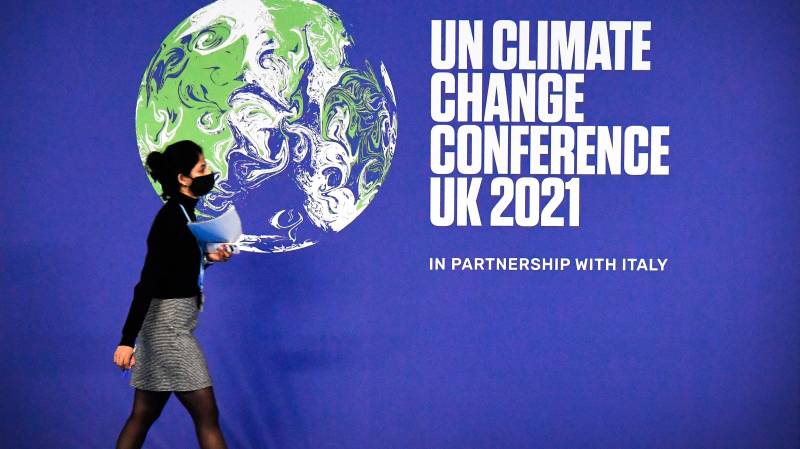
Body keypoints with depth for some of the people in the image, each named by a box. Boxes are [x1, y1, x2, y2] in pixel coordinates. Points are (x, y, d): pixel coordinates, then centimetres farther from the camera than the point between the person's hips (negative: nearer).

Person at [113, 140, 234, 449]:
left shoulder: (181, 214, 10)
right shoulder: (171, 219, -18)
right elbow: (147, 282, -25)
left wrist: (208, 258, 5)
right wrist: (127, 340, -29)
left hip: (167, 324, 10)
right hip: (169, 325, -10)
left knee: (143, 415, 13)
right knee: (207, 415, -4)